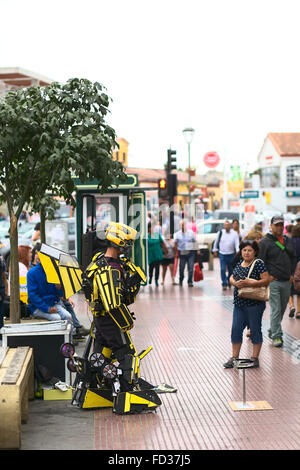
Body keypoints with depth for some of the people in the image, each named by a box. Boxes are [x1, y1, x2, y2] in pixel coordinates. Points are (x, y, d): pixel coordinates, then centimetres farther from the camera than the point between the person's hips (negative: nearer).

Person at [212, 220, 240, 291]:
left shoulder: (234, 233, -3)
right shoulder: (221, 232, 0)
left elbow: (237, 243, -8)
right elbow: (216, 241, 11)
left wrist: (238, 251, -21)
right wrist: (215, 250, 12)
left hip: (231, 255, 0)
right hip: (222, 254, 0)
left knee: (231, 270, 12)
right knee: (223, 270, -8)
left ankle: (229, 282, 31)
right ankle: (224, 284, -5)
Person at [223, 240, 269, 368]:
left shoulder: (259, 263, -9)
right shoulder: (240, 264, 12)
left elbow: (266, 280, -15)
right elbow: (231, 278, 17)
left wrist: (250, 283, -24)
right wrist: (235, 283, -7)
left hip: (254, 303, -6)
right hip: (239, 303, 7)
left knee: (255, 330, 3)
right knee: (236, 329, 6)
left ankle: (255, 358, 13)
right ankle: (234, 357, 16)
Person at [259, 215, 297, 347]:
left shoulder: (288, 241, 12)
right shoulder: (265, 242, -5)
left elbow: (293, 258, 19)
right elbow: (261, 261, -6)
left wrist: (292, 274, 9)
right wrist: (268, 276, -9)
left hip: (287, 282, 6)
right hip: (273, 281, -6)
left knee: (282, 309, 14)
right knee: (275, 309, -9)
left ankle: (273, 330, 30)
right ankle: (276, 336, -6)